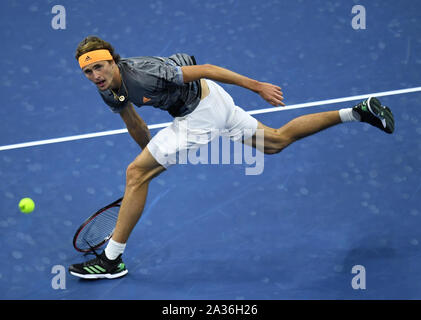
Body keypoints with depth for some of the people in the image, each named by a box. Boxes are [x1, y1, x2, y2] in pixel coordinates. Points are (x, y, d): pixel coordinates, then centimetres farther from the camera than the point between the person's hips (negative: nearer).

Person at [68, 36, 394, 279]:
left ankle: (112, 259, -2)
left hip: (200, 111, -9)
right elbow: (136, 126, 13)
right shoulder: (108, 89, -3)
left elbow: (202, 69, -24)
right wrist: (153, 155, 21)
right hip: (215, 107, 9)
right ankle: (358, 112, 29)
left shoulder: (144, 74, -30)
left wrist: (258, 86, -19)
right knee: (276, 141, 23)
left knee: (135, 172, -11)